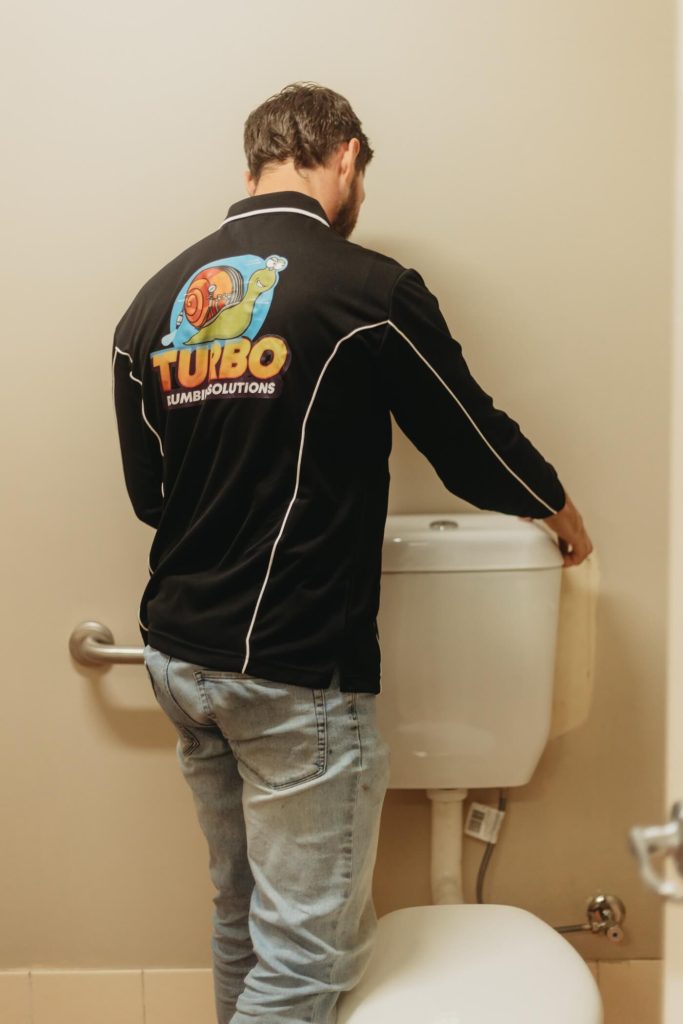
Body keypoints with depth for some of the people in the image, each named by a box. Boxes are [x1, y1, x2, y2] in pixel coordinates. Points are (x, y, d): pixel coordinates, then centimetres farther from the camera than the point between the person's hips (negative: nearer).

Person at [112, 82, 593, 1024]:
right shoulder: (372, 291, -12)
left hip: (179, 655, 7)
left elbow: (147, 493, 11)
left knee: (241, 916, 21)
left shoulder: (154, 302, 5)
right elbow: (472, 439, 0)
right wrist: (560, 511, 19)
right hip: (296, 669, -7)